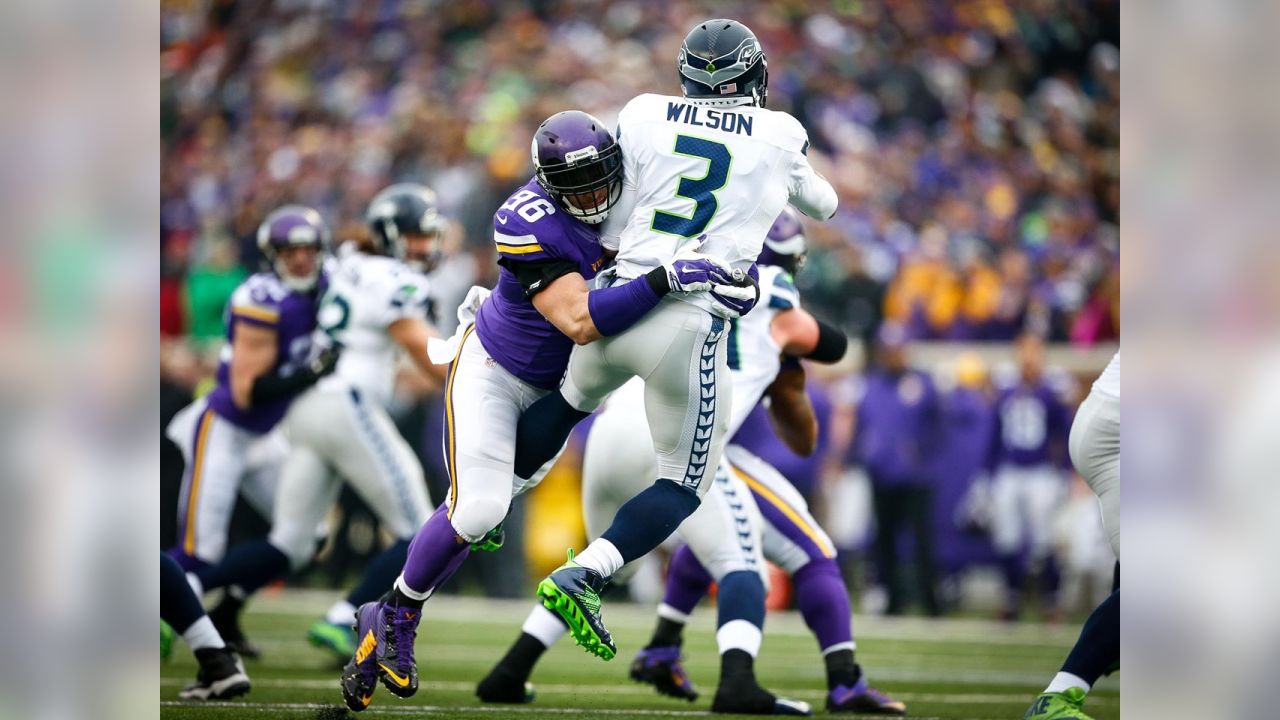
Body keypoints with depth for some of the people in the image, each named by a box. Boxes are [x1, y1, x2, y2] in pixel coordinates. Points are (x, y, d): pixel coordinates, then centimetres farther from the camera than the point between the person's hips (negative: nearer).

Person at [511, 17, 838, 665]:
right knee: (683, 485, 7)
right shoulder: (778, 137, 3)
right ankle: (583, 574, -13)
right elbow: (823, 206, 23)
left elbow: (611, 230, 4)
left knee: (572, 399, 33)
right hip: (690, 327, -3)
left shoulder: (645, 116, 4)